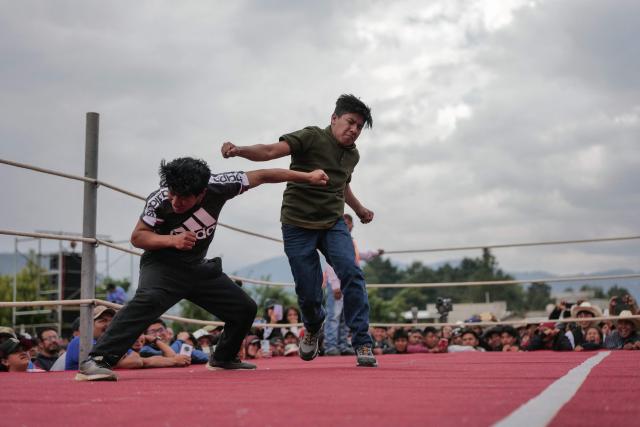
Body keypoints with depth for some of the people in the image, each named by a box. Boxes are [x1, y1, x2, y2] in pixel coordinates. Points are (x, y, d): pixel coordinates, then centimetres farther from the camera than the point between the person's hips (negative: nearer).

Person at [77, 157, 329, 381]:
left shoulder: (219, 187, -21)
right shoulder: (159, 201, -26)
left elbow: (262, 176, -11)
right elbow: (137, 237, -16)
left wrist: (307, 177, -8)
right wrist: (172, 240, -34)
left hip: (198, 268, 5)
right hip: (162, 265, -5)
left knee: (245, 308, 7)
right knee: (149, 300, -36)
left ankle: (223, 358, 31)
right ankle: (96, 361, -41)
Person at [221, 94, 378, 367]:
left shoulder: (352, 155, 9)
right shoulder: (312, 137, -11)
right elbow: (270, 152, -25)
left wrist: (359, 209, 40)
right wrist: (239, 150, -42)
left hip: (333, 224, 4)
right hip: (298, 225, -4)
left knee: (351, 273, -21)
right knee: (308, 294, -2)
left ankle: (362, 344, -14)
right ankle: (313, 328, 34)